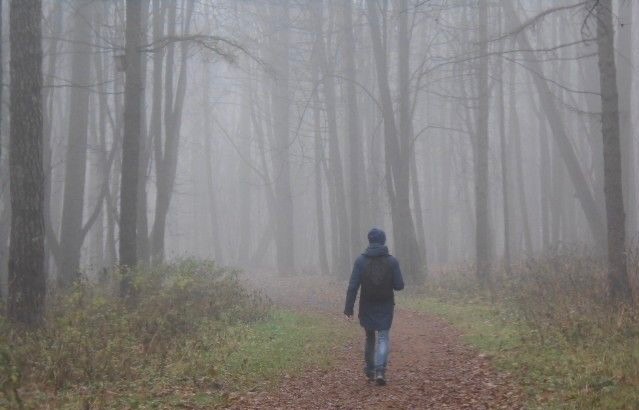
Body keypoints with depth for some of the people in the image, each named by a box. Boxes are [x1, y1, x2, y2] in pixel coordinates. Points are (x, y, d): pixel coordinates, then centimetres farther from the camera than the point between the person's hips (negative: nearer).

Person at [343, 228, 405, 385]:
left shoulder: (360, 260, -8)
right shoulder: (392, 261, -6)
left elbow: (353, 286, -11)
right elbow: (399, 285, -6)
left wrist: (349, 307, -8)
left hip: (367, 307, 1)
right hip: (386, 306, -1)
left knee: (370, 337, 18)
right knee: (383, 338, 1)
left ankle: (369, 370, 28)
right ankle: (380, 370, -17)